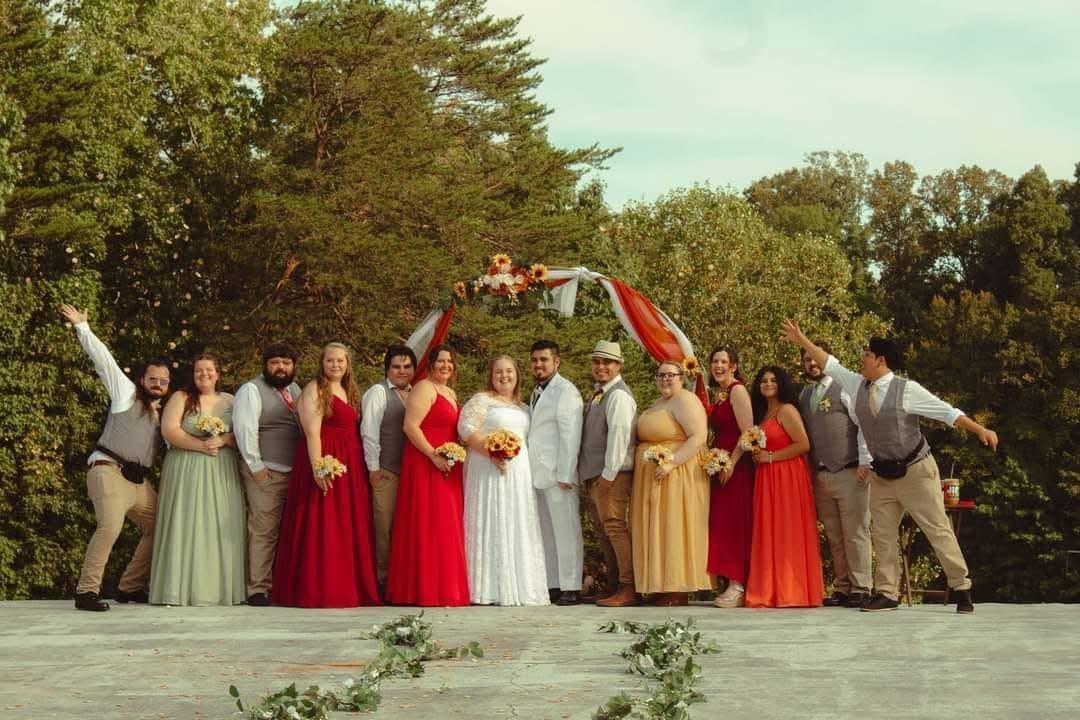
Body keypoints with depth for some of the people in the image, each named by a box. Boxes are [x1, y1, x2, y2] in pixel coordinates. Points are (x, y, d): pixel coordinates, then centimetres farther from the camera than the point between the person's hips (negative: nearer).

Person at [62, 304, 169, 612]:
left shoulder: (161, 412, 22)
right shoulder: (125, 393, 5)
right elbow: (103, 358, 2)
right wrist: (82, 327, -1)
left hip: (139, 481, 8)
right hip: (109, 471, -8)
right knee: (110, 527, -26)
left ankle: (129, 587, 15)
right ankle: (86, 592, -23)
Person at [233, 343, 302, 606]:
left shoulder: (294, 390, 18)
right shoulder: (251, 391, -4)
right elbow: (245, 429, -12)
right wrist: (256, 466, -15)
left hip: (295, 473, 7)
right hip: (266, 473, -7)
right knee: (263, 530, -9)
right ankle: (258, 590, -7)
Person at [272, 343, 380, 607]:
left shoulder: (349, 392, 19)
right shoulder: (314, 390, -4)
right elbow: (312, 432, -14)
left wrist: (366, 467, 9)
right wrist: (317, 467, -24)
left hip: (351, 466, 8)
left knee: (349, 530, 8)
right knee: (322, 529, -7)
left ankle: (348, 589, 12)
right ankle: (319, 592, -6)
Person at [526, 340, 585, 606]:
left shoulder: (566, 391, -7)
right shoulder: (536, 393, 19)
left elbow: (570, 435, -14)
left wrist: (565, 474, -18)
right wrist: (528, 471, 12)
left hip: (558, 474, -8)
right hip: (538, 474, 8)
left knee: (566, 531, -4)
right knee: (545, 533, 9)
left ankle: (570, 588, -2)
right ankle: (552, 585, 14)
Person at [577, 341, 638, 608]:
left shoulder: (618, 395, -11)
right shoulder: (598, 394, 19)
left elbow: (618, 435, -19)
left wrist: (608, 474, -21)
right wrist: (595, 476, 16)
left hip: (612, 474, -10)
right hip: (595, 474, 10)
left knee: (614, 527, -11)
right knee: (603, 530, 13)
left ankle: (629, 589, -9)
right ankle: (616, 583, 18)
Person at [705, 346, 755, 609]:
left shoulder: (737, 391, -9)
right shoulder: (717, 394, 17)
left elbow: (748, 432, -16)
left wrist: (731, 463, -19)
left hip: (736, 466, -9)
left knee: (734, 523, -10)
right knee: (721, 524, 7)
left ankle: (738, 587, -10)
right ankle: (729, 584, 9)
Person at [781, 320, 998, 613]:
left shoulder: (907, 390, -15)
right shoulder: (857, 385, 1)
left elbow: (947, 412, -14)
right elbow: (830, 364, 10)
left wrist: (980, 430, -20)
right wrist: (801, 340, 10)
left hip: (916, 471, -6)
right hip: (882, 475, 6)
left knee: (938, 529, -2)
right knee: (882, 534, 4)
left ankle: (961, 588, 6)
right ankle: (887, 593, 9)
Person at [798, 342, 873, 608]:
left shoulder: (844, 388, -1)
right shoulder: (803, 396, 16)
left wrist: (864, 462, -11)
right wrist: (809, 471, 11)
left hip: (849, 473, -5)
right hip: (820, 475, 5)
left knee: (855, 533, -5)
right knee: (834, 537, 6)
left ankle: (860, 589, -2)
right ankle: (841, 588, 11)